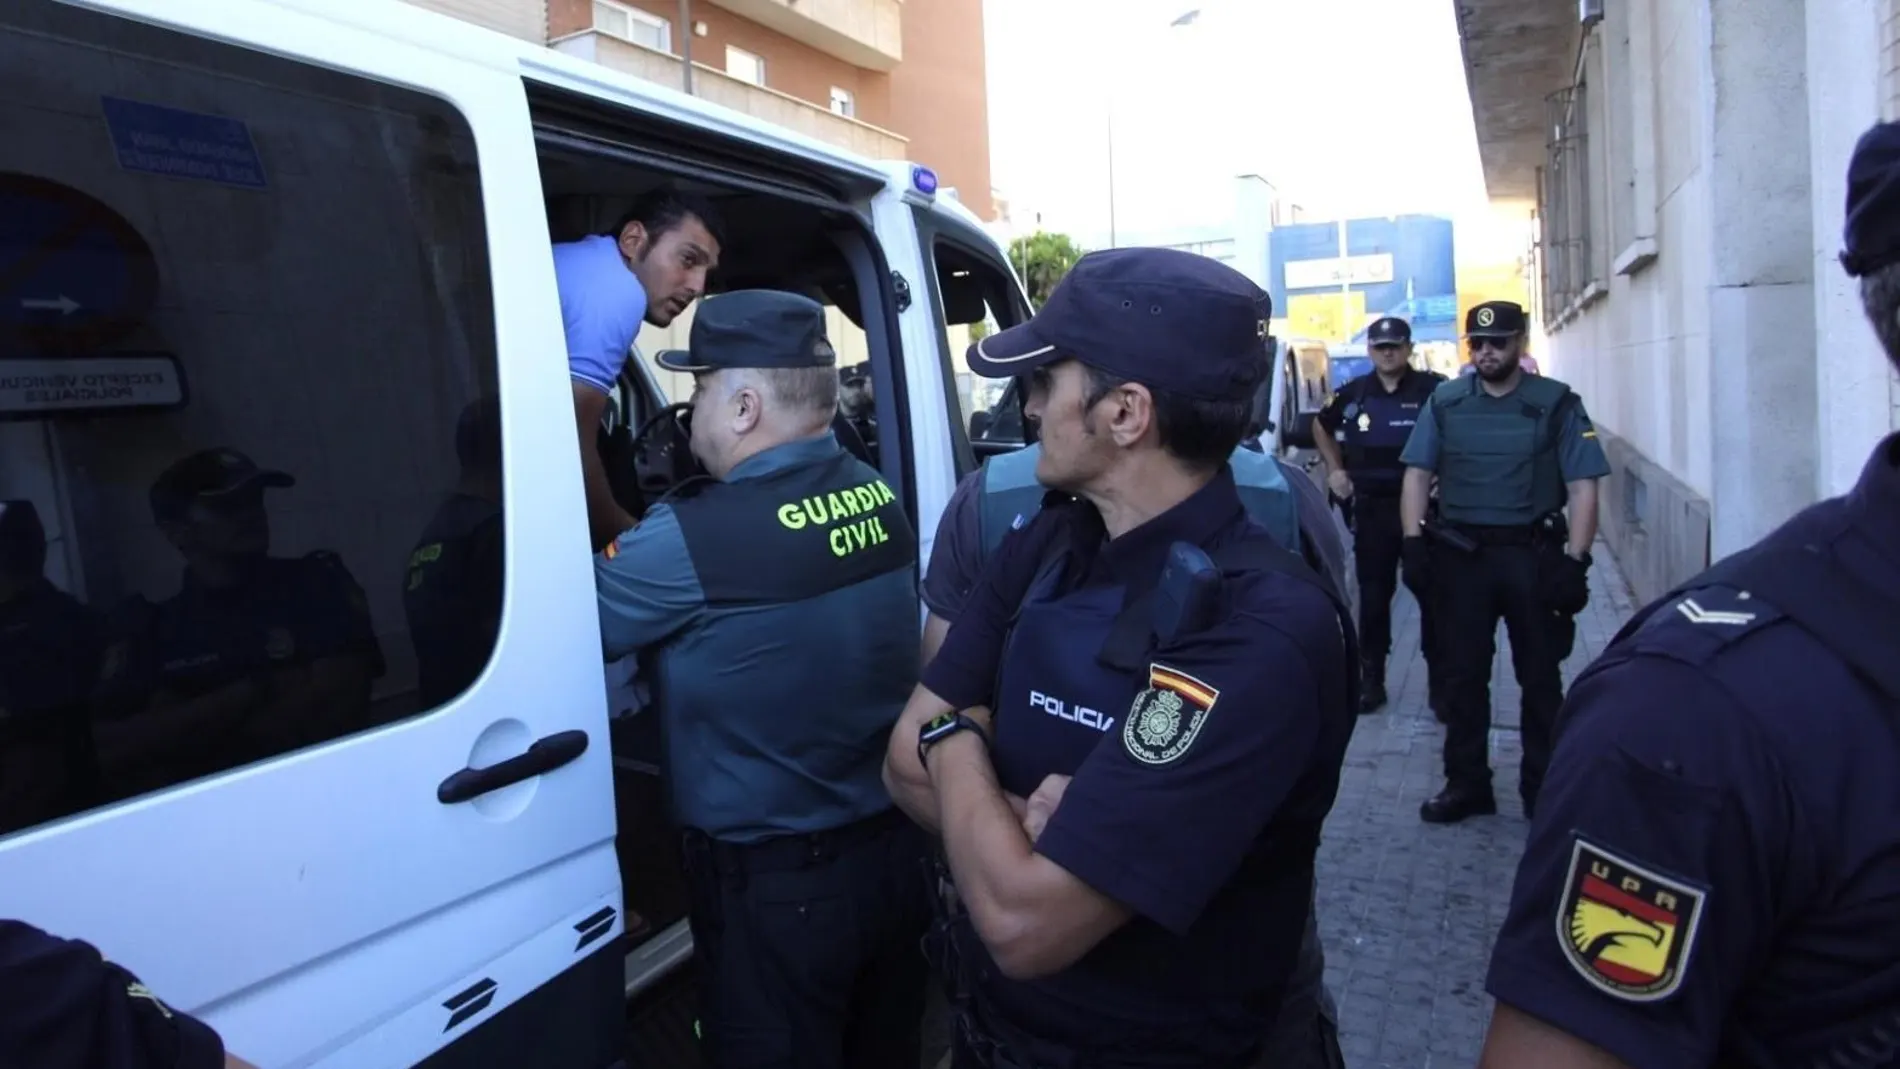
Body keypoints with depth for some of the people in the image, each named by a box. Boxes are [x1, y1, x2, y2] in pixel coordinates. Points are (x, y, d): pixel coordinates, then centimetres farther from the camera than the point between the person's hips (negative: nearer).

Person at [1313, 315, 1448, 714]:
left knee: (1432, 594, 5)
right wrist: (1334, 470, 13)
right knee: (1373, 596, 10)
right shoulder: (1352, 394, 4)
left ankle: (1439, 679, 14)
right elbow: (1323, 428, 22)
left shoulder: (1436, 389, -8)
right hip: (1371, 508, 3)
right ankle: (1372, 679, 19)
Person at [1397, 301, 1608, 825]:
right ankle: (1466, 783, 20)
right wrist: (1413, 544, -5)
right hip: (1460, 553, 2)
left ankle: (1543, 787, 20)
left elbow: (1583, 487, -4)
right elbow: (1418, 474, 5)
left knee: (1540, 677, 8)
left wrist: (1575, 560, -11)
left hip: (1533, 554, -2)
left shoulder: (1557, 404, -1)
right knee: (1463, 673, 8)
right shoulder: (1445, 402, 5)